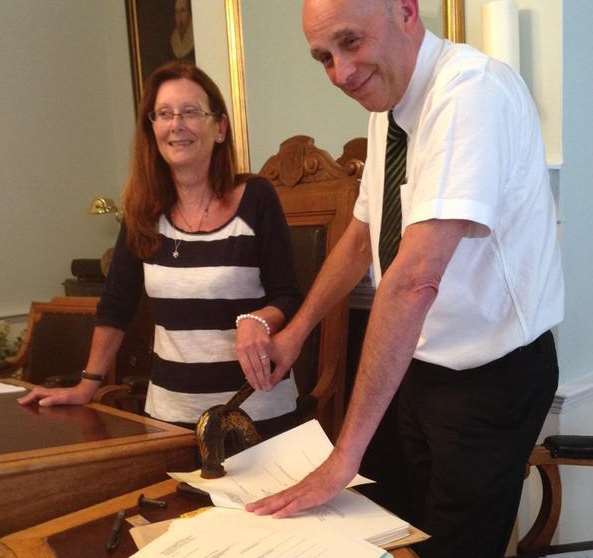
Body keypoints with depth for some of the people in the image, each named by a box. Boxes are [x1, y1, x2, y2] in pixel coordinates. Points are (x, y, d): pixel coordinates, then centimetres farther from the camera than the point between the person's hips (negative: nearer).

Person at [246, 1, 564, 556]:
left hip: (490, 376, -7)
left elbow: (416, 277, -36)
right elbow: (362, 235, 13)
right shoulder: (387, 107, 0)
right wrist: (297, 330, 9)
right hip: (418, 364, 8)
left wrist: (345, 454, -35)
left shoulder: (471, 90, -27)